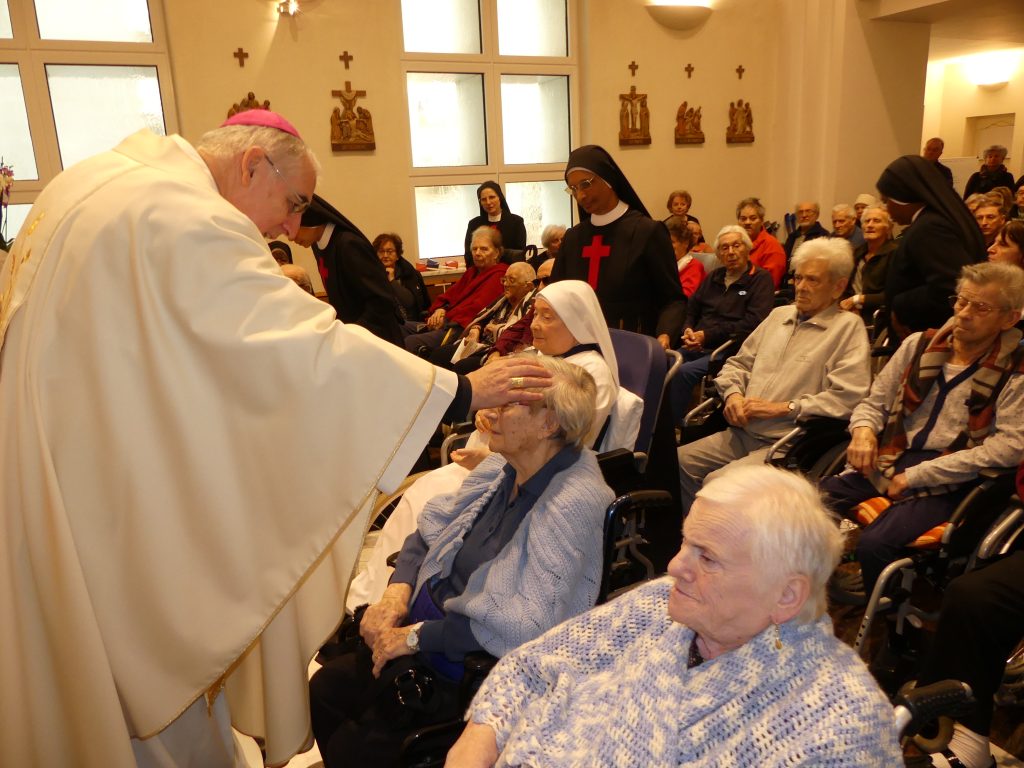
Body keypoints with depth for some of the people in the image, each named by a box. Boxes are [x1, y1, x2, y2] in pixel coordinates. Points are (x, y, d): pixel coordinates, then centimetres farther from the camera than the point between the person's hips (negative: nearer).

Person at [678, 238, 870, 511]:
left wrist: (782, 408, -14)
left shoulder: (848, 327, -2)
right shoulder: (779, 315, 20)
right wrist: (733, 394, 2)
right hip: (741, 432, 7)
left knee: (717, 482, -27)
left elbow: (848, 397, -15)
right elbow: (738, 363, 24)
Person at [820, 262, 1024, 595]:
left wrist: (916, 475, -16)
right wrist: (863, 429, -9)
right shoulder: (919, 345, 10)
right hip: (888, 461, 4)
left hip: (947, 481, -4)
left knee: (874, 544, -29)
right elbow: (874, 402, 17)